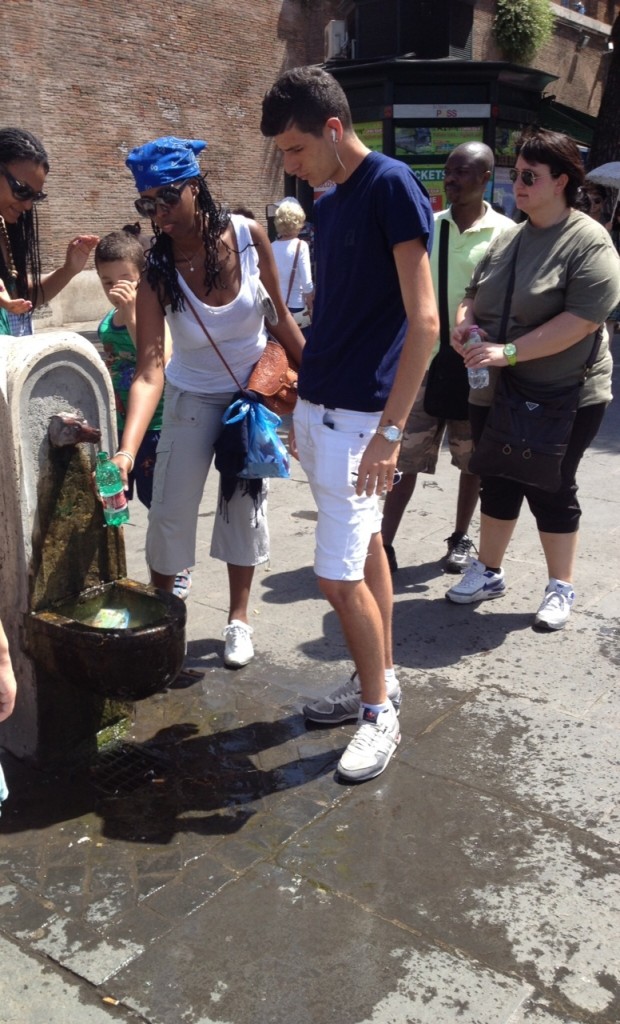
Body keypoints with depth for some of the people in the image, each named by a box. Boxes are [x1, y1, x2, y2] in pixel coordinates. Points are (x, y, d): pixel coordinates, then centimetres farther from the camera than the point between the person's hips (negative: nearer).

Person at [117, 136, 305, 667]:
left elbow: (281, 317, -5)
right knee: (171, 509, -2)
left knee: (246, 501, 8)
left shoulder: (249, 235, -20)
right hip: (194, 396, -1)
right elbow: (149, 373, -33)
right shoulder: (157, 272, -24)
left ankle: (239, 617, 22)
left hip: (256, 388, 1)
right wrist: (126, 451, -46)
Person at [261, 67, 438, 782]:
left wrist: (390, 432, -20)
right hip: (318, 407, 8)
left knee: (339, 576, -6)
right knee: (366, 550, 16)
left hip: (359, 416, -8)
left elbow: (423, 320, -17)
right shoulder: (327, 205, 13)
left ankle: (380, 709, 13)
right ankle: (377, 680, 29)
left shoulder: (392, 187, -12)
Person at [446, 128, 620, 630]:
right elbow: (476, 294, 18)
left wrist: (508, 351, -26)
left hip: (563, 397, -6)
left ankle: (561, 589, 21)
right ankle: (488, 573, 31)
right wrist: (463, 324, -5)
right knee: (497, 484, 14)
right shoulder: (507, 239, 10)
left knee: (551, 491, 4)